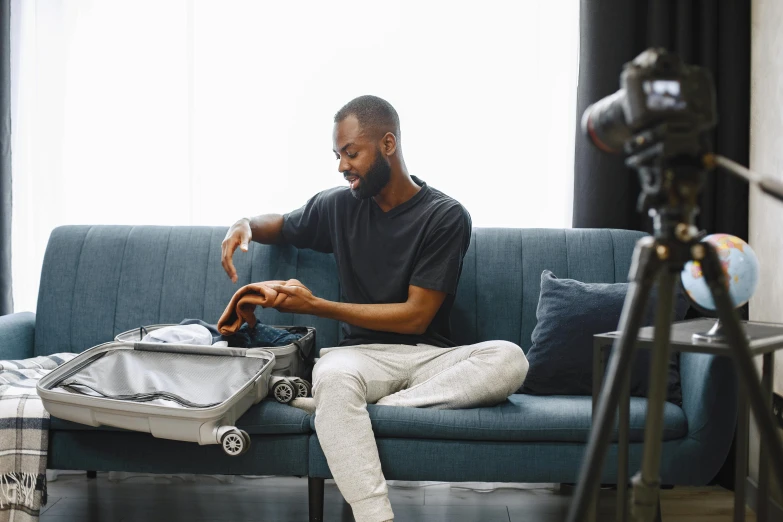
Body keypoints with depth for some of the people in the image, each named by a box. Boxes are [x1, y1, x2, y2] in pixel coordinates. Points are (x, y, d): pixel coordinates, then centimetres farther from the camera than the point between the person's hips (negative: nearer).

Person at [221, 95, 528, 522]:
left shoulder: (445, 216, -3)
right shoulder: (339, 205, 10)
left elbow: (416, 315, -8)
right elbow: (279, 225, 31)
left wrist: (316, 305, -10)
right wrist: (245, 225, 5)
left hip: (430, 354, -1)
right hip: (363, 352, 1)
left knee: (509, 358, -32)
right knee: (332, 374, -37)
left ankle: (378, 407, -30)